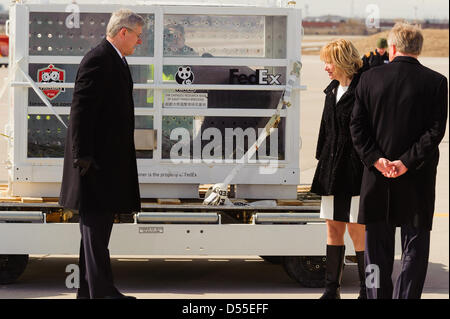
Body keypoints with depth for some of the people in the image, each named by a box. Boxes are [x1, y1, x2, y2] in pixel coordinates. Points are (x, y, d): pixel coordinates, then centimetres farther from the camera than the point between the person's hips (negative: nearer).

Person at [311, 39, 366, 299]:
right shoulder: (333, 91, 14)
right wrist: (323, 163, 17)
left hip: (356, 168, -8)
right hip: (333, 167, 8)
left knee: (357, 229, -3)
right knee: (334, 228, 10)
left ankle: (366, 291, 6)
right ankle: (332, 289, 17)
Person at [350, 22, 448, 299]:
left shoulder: (370, 78, 0)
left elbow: (357, 125, -4)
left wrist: (376, 159, -7)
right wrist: (407, 162, -12)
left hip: (377, 173, 1)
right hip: (418, 180, -1)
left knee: (378, 246, 11)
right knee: (415, 245, 5)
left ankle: (378, 295, 15)